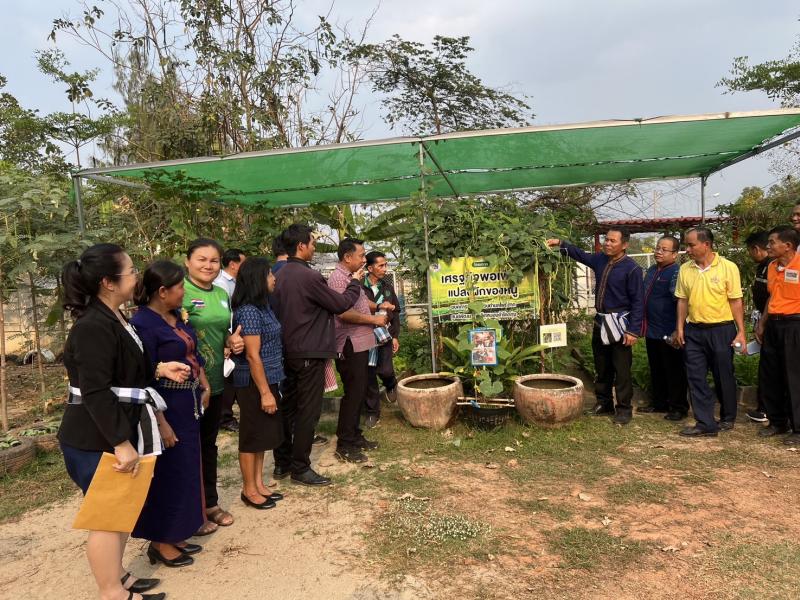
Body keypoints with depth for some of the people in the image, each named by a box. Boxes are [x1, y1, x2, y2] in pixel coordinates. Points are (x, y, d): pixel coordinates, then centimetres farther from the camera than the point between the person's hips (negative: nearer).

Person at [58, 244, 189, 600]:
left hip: (114, 434, 10)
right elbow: (96, 392, -27)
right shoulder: (93, 327, -24)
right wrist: (121, 443, -26)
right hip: (97, 441, -10)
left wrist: (158, 370, 7)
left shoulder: (114, 319, 8)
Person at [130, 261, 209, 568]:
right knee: (167, 475, 4)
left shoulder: (175, 316, 7)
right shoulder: (144, 324, -19)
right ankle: (160, 543, 22)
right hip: (165, 408, -9)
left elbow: (193, 353, 19)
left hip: (187, 405, 9)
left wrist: (204, 385, 12)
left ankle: (174, 536, 32)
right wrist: (161, 422, -20)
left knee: (185, 471, 17)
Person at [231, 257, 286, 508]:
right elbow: (252, 356, -21)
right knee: (252, 436, 5)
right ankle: (249, 490, 19)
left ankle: (259, 484, 28)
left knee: (263, 435, 16)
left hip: (268, 381, 9)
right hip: (255, 384, -9)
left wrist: (270, 387, 16)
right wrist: (265, 392, -20)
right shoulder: (249, 311, -19)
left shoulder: (263, 306, 10)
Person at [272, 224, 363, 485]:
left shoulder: (281, 276, 7)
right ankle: (300, 468, 11)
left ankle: (282, 463, 25)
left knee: (288, 407, 16)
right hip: (309, 353, -9)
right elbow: (340, 304, -11)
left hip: (287, 351, 9)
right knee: (308, 411, 1)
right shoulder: (308, 276, -19)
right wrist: (355, 283, 5)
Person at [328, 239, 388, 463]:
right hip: (350, 345, -10)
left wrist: (377, 309, 15)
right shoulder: (338, 278, -15)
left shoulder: (351, 277, 16)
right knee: (352, 394, -3)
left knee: (359, 392, 17)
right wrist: (374, 319, -16)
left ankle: (355, 436, 29)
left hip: (361, 343, 10)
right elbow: (343, 313, -26)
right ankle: (344, 445, 8)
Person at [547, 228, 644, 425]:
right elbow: (580, 254, 23)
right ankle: (603, 403, 29)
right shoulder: (600, 260, 4)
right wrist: (561, 244, 11)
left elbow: (638, 301, -14)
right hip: (600, 321, 7)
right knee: (601, 367, 16)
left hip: (619, 323, -7)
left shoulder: (632, 269, -14)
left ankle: (624, 409, 12)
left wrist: (633, 330, -17)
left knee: (621, 370, 0)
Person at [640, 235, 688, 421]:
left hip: (668, 333, -8)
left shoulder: (676, 273, -15)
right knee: (656, 370, 17)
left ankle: (678, 407, 14)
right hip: (651, 331, 8)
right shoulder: (651, 271, 12)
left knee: (674, 372, 3)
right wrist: (644, 324, 22)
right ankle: (659, 402, 29)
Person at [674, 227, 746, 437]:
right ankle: (705, 423, 10)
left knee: (724, 377, 9)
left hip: (721, 330, -3)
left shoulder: (728, 267, -7)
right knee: (696, 378, 2)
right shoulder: (685, 269, 4)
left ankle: (728, 418, 29)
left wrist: (741, 332, -7)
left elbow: (735, 301, -5)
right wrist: (680, 328, 4)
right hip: (694, 331, 4)